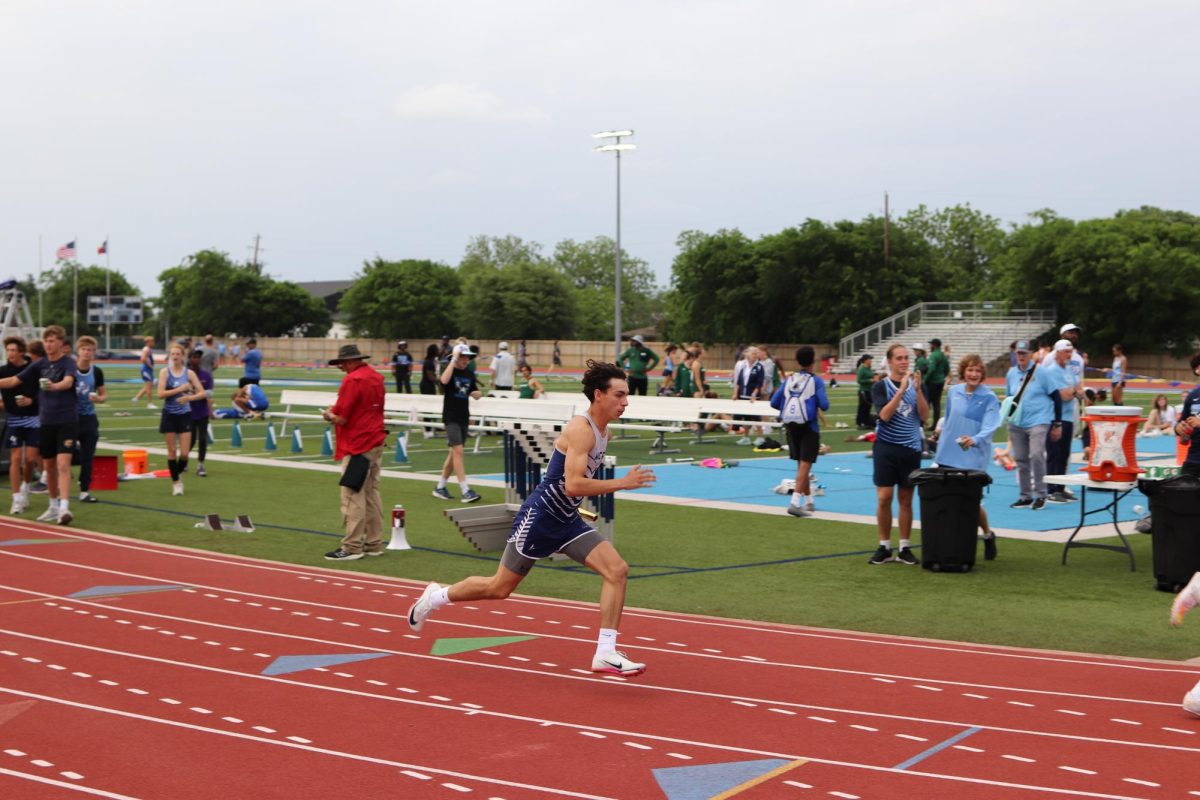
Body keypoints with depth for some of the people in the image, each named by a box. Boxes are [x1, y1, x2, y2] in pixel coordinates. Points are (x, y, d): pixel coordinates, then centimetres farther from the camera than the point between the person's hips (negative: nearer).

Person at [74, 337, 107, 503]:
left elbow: (104, 394, 9)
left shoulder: (97, 372, 2)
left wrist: (98, 399, -12)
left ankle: (84, 491, 12)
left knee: (88, 457, 4)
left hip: (89, 418, 3)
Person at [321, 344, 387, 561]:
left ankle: (352, 547, -4)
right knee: (371, 493, 13)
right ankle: (374, 543, 16)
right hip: (376, 442, 9)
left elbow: (341, 418, -18)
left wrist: (329, 415, 3)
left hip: (357, 446, -9)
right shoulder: (376, 377, 12)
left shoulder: (352, 380, -16)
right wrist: (337, 411, 16)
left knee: (353, 497, -5)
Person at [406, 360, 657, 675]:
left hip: (567, 521, 8)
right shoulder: (580, 430, -22)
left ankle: (605, 654, -7)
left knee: (617, 570, -9)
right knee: (500, 588, 6)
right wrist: (622, 483, -31)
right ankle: (436, 596, 32)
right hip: (539, 517, -8)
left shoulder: (602, 431, 7)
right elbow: (572, 485, -32)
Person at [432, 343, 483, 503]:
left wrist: (478, 393, -6)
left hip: (464, 417, 7)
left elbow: (476, 394, 18)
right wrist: (453, 360, -26)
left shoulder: (470, 374, 10)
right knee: (458, 451, -15)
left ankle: (440, 487, 24)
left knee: (454, 452, 12)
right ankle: (466, 491, -19)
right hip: (451, 417, -7)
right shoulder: (450, 370, -7)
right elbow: (444, 380, -31)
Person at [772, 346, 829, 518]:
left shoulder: (789, 379, 4)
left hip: (791, 425, 5)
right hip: (808, 426, -5)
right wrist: (817, 405, 6)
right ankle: (795, 503, -17)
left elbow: (774, 402, 3)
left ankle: (808, 501, 27)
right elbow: (824, 405, -16)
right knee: (805, 465, -6)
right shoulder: (815, 381, -8)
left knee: (801, 465, 17)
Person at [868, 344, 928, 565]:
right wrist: (901, 389, -22)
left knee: (906, 500, 6)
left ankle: (905, 548, 13)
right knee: (884, 498, -3)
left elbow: (924, 416, -5)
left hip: (911, 449, 2)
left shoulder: (917, 385, 6)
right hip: (886, 447, -2)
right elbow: (884, 415, -16)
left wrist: (917, 389, -18)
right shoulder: (880, 386, -2)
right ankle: (884, 547, 7)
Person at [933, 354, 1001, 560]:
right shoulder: (953, 392, 7)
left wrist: (975, 439, -38)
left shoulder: (989, 398, -8)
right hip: (948, 456, 5)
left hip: (972, 459, -5)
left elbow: (990, 426, -20)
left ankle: (988, 535, 22)